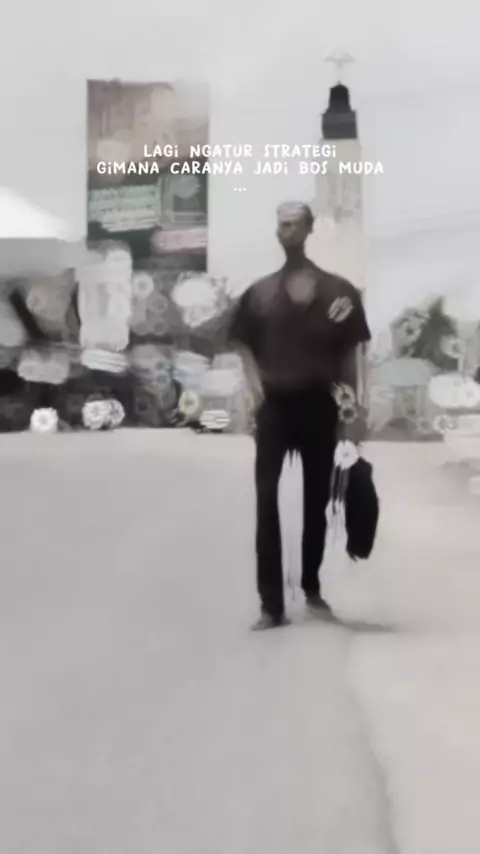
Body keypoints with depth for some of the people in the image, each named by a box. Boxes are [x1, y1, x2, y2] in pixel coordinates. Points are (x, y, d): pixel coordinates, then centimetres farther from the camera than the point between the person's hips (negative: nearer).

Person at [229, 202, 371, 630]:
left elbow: (352, 352, -1)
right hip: (275, 404, 0)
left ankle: (312, 586, 31)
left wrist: (356, 406, -7)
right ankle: (271, 604, -5)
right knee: (266, 500, -8)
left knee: (317, 500, 12)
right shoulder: (259, 293, 5)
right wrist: (256, 387, -8)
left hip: (320, 404, 0)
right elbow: (245, 345, 8)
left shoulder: (338, 290, 1)